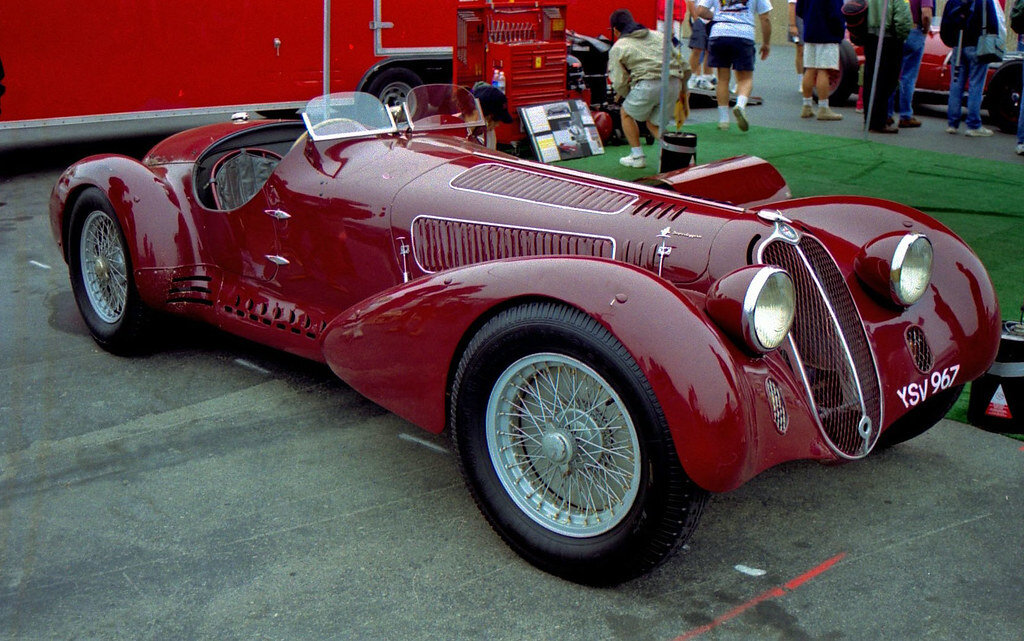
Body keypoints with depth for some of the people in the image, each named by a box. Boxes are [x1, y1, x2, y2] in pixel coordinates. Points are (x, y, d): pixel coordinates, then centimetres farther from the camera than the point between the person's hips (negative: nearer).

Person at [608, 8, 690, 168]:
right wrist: (683, 90, 33)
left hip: (648, 84, -5)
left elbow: (619, 82, 2)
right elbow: (684, 66, 23)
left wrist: (628, 97, 21)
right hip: (674, 83, 5)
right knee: (654, 124, 20)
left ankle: (637, 156, 17)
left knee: (626, 114, 21)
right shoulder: (658, 36, 25)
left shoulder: (618, 47, 10)